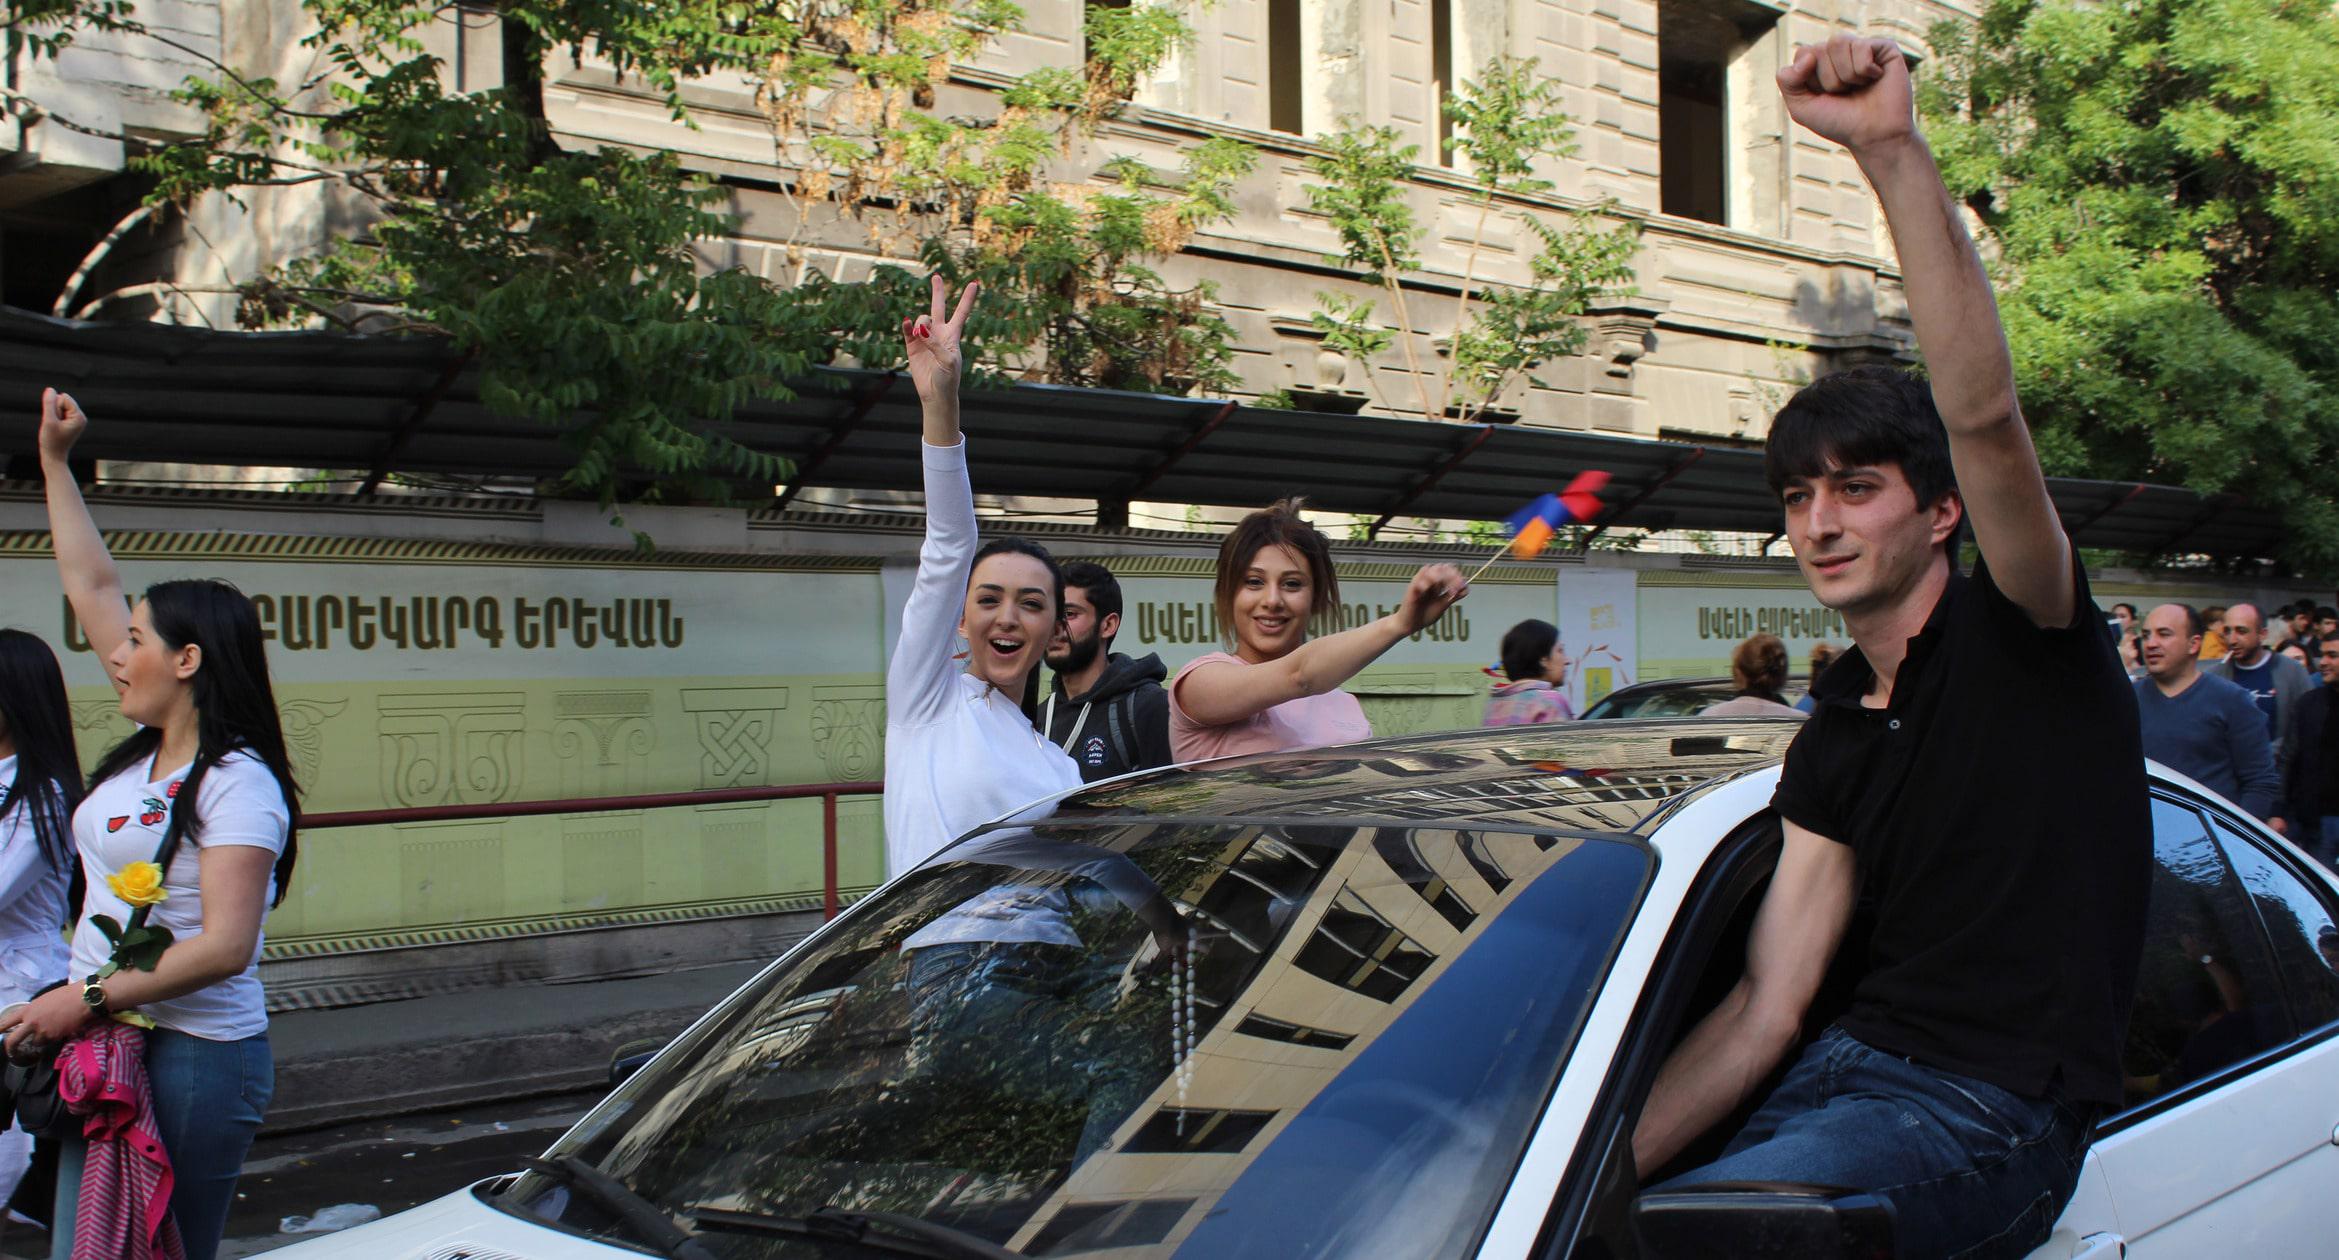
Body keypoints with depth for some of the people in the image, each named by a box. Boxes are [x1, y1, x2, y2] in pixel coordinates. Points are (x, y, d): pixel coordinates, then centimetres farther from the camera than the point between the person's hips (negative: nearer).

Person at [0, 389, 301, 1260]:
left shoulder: (238, 784, -13)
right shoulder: (140, 756, 11)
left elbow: (224, 946, -21)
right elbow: (92, 586, 18)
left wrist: (88, 998, -21)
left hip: (195, 1058, -8)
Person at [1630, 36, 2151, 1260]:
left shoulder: (2020, 631, -4)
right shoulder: (1831, 741, 13)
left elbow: (1986, 418, -26)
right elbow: (1767, 1004, 7)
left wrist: (1893, 149, -34)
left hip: (1991, 1113, -7)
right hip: (1850, 1065, 7)